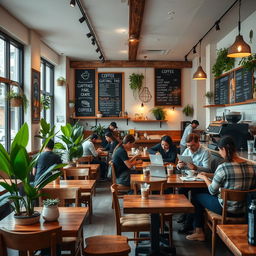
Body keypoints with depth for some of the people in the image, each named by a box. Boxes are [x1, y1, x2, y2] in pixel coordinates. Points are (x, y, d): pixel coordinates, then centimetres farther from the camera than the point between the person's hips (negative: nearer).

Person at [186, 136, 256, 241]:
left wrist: (204, 178, 7)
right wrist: (209, 175, 13)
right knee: (204, 194, 27)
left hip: (226, 209, -7)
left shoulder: (223, 168, -24)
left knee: (196, 196, 17)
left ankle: (199, 232, 25)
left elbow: (212, 191, -12)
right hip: (244, 209, 7)